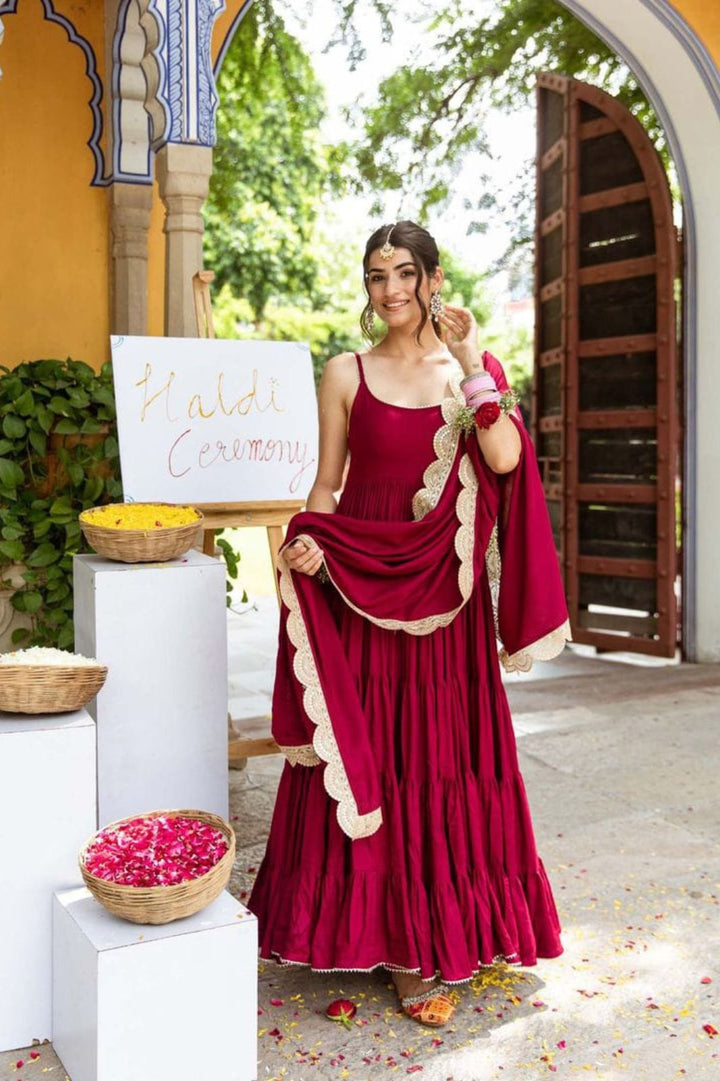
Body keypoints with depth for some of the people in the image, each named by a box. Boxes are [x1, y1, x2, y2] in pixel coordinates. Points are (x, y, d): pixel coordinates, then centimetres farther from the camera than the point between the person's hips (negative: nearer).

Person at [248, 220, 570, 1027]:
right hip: (360, 582, 0)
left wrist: (471, 363, -12)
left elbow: (506, 460, -11)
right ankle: (398, 937, 18)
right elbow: (326, 484, 6)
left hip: (447, 593, 1)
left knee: (444, 752, 5)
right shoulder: (346, 375, 5)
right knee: (369, 754, 3)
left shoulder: (476, 368, 6)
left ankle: (436, 927, 22)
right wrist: (305, 543, -12)